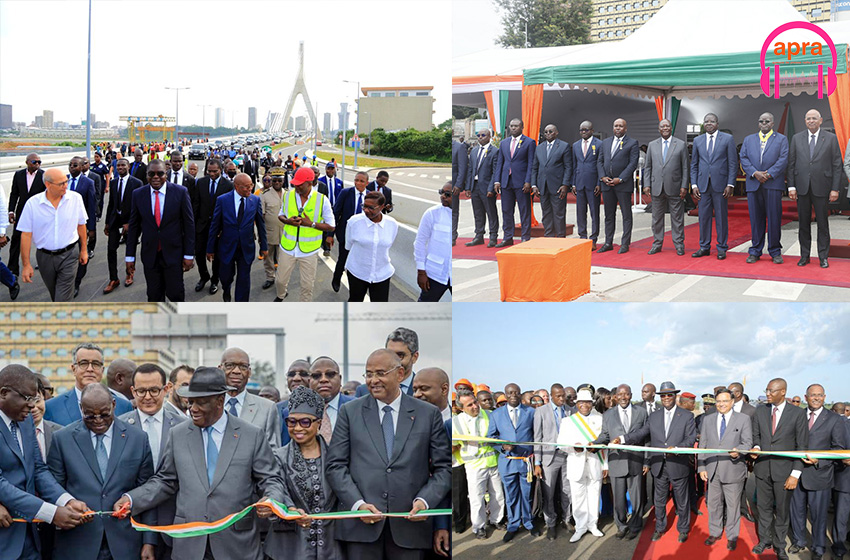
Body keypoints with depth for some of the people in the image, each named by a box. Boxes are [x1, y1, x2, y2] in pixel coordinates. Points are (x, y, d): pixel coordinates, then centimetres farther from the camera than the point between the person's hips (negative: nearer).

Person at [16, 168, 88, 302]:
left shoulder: (75, 198, -8)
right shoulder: (33, 203, -11)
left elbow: (81, 225, 5)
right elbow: (26, 235, -8)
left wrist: (83, 250, 11)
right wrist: (26, 264, -8)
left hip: (69, 255, -1)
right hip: (45, 256, 1)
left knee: (63, 299, -8)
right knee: (54, 294, 20)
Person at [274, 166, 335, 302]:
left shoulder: (322, 200, -11)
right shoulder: (288, 195, -2)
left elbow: (331, 226, -7)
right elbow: (281, 215, 13)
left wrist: (311, 224, -21)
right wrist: (287, 221, -10)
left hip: (309, 250, -2)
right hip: (288, 246, 2)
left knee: (307, 285, 7)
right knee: (280, 280, 12)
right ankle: (281, 295, 46)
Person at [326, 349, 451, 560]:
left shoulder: (429, 414, 8)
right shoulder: (350, 412, 9)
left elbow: (443, 468, 7)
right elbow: (335, 465, 4)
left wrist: (425, 500, -10)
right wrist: (357, 504, -10)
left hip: (409, 522, 0)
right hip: (362, 524, 0)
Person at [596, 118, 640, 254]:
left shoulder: (632, 143, -1)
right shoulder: (605, 142, 15)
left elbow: (633, 163, -8)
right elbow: (599, 161, 13)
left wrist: (620, 179, -14)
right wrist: (603, 177, -3)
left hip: (623, 185, -5)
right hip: (607, 184, 5)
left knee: (626, 215, 0)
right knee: (609, 215, 9)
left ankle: (625, 244, 4)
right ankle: (608, 243, 15)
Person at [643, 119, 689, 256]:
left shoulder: (681, 145, 3)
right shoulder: (652, 145, 10)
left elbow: (685, 167, 1)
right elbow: (648, 167, 11)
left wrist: (684, 186, -6)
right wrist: (646, 184, 1)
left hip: (674, 188, -2)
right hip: (657, 187, 3)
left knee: (677, 218, 2)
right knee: (657, 218, 8)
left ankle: (679, 245, 9)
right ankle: (657, 244, 16)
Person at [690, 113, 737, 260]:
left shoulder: (727, 139, 2)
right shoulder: (698, 140, 11)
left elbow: (733, 163, -1)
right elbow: (694, 164, 13)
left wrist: (730, 184, -8)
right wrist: (694, 184, 3)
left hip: (720, 185, -3)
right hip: (703, 185, 3)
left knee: (721, 217, 1)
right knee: (704, 217, 5)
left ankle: (722, 249, 8)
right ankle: (704, 247, 14)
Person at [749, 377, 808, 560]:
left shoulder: (798, 413, -7)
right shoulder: (760, 411, 4)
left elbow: (802, 446, -6)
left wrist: (796, 474, -11)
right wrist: (756, 447, -8)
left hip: (784, 470, -3)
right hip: (763, 468, 3)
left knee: (782, 510, 6)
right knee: (764, 507, 12)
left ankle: (779, 544, 20)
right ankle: (764, 539, 27)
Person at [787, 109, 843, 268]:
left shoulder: (831, 138, 2)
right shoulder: (797, 138, 9)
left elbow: (837, 165, 0)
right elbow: (791, 164, 8)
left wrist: (835, 189, -6)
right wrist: (791, 186, 0)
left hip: (821, 188, -2)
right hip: (802, 188, 2)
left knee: (823, 224, 2)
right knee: (804, 223, 7)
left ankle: (823, 257, 9)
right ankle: (804, 256, 16)